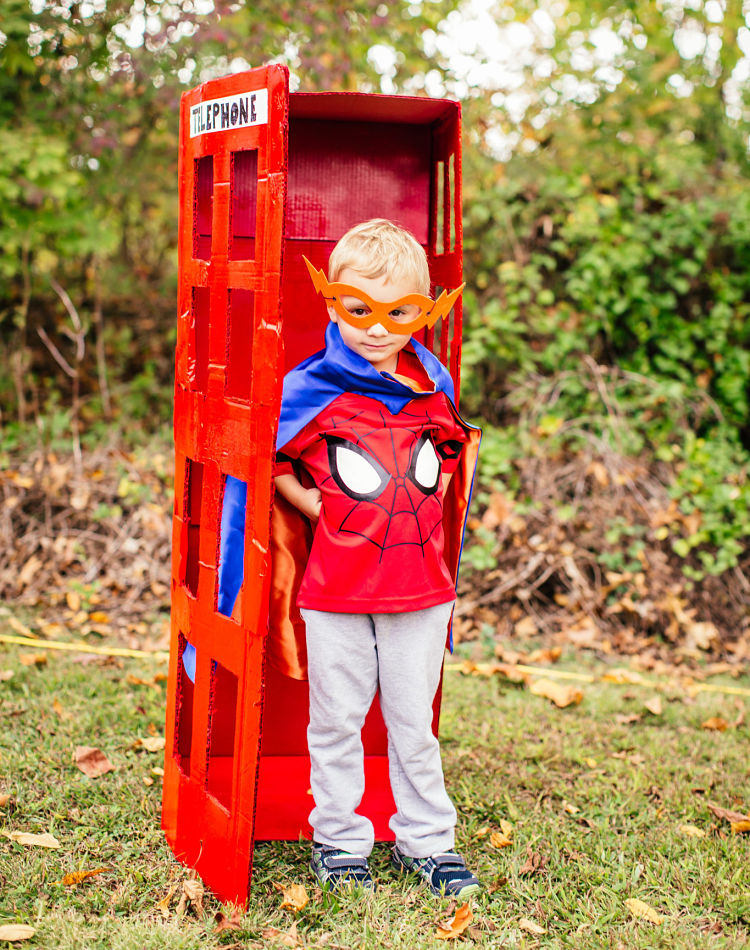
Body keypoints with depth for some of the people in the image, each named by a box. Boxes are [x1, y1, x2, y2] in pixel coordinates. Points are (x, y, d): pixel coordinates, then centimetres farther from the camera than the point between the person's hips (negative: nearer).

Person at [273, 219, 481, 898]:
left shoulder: (432, 388, 4)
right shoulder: (311, 389, -8)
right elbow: (268, 458, 3)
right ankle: (339, 840, 24)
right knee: (336, 720, 9)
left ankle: (427, 840, 26)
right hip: (337, 587, -2)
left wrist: (427, 506, 9)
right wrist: (313, 505, -5)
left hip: (420, 586, 3)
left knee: (413, 722, 13)